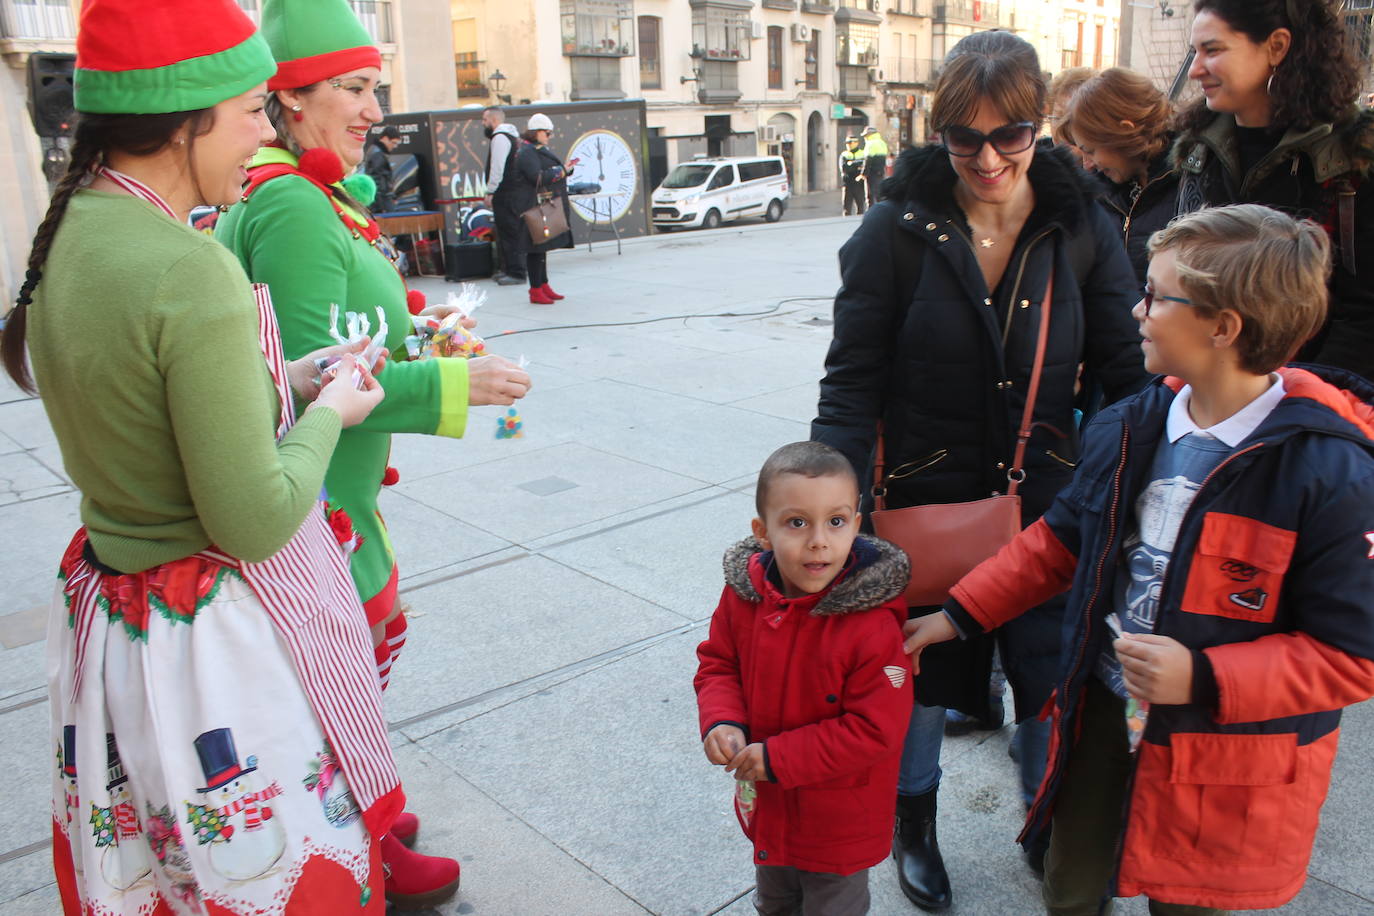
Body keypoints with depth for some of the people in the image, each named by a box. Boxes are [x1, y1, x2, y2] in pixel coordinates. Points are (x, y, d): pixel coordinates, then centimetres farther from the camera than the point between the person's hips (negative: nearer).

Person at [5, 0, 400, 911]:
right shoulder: (190, 270, -26)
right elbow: (255, 523, -24)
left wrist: (285, 379, 8)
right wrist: (327, 413, -8)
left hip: (108, 610, 9)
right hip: (223, 639, -9)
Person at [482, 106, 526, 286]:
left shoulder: (499, 137, -13)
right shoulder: (512, 135, 19)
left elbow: (497, 168, -19)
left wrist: (490, 192, -15)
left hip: (504, 195, -10)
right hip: (515, 192, 10)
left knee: (509, 233, -8)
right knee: (514, 232, 14)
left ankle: (516, 273, -8)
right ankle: (509, 269, 21)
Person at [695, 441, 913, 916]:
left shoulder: (872, 625, -30)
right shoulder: (743, 595, -14)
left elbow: (876, 729, -27)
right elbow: (717, 662, 1)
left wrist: (778, 757, -26)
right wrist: (721, 721, -19)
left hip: (838, 822, -5)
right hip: (765, 804, 5)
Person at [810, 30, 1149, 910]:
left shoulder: (1081, 227, -4)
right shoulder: (899, 228, -11)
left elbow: (1126, 368, 1)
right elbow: (853, 381, -10)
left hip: (1046, 503, 2)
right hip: (926, 502, -2)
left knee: (1052, 680, 13)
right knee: (918, 669, 15)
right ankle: (915, 827, 43)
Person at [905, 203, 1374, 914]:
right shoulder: (1130, 428, -3)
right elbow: (1059, 539, 9)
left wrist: (1204, 678, -28)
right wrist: (960, 614, 8)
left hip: (1222, 760, -5)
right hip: (1104, 716, 5)